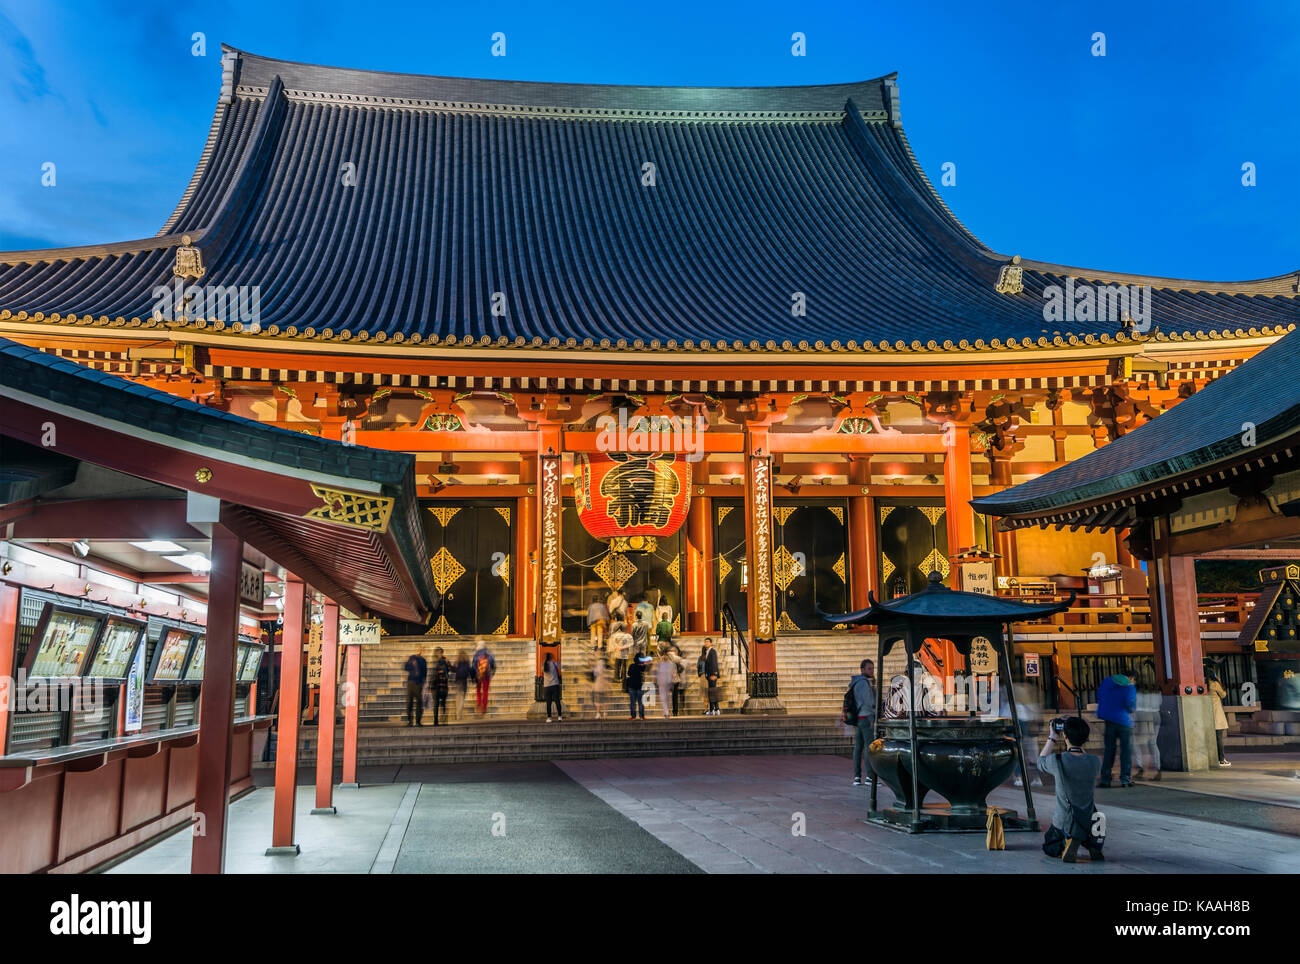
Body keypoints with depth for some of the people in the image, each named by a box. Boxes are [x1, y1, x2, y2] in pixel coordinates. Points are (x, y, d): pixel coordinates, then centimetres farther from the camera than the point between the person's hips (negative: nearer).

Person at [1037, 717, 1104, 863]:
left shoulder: (1058, 761, -20)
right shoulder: (1094, 762, -11)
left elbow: (1041, 762, 5)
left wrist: (1052, 738, 12)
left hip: (1064, 823, -3)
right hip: (1089, 822, 3)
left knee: (1049, 849, 27)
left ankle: (1068, 841, -5)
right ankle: (1090, 841, 4)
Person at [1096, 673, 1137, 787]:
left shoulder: (1107, 681, 9)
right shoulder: (1130, 686, -4)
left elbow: (1099, 697, 11)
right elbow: (1131, 706, -10)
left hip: (1109, 721, 4)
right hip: (1124, 721, -4)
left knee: (1109, 750, 8)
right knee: (1126, 751, 6)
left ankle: (1105, 779, 5)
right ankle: (1125, 779, 2)